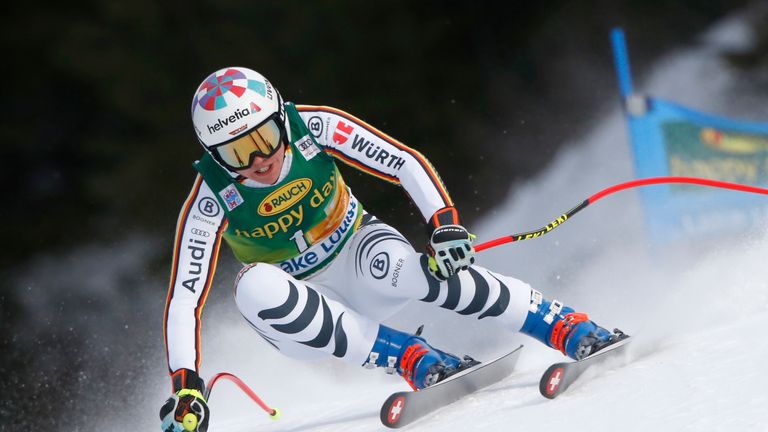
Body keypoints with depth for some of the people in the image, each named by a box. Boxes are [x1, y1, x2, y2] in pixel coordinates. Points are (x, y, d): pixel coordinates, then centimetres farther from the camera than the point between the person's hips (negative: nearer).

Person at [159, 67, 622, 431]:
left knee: (390, 264, -36)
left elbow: (406, 164, -16)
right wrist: (185, 387, -34)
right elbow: (184, 300, -23)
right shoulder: (212, 201, -22)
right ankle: (414, 360, -33)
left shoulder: (314, 127, -20)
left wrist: (446, 224, -32)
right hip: (299, 310, 0)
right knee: (253, 286, -35)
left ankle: (574, 330, -33)